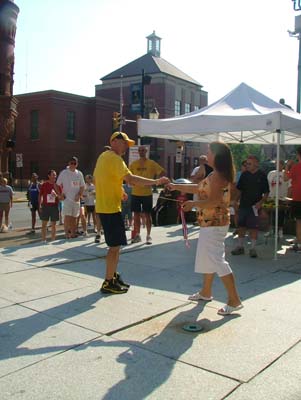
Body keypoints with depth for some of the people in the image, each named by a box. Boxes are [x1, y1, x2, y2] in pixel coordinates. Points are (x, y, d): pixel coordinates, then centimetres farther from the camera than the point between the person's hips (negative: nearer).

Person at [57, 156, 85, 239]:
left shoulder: (79, 174, 9)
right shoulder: (64, 173, -1)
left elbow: (82, 186, 13)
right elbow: (58, 185, 2)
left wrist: (79, 195, -2)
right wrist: (61, 194, -7)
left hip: (76, 199, 4)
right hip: (67, 198, -4)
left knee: (74, 217, 8)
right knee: (67, 216, -12)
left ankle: (73, 233, 15)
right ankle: (67, 233, -7)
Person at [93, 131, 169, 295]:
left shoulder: (104, 156, 15)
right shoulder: (114, 158, -16)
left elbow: (96, 179, 21)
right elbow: (131, 178, -27)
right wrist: (156, 181, -25)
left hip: (104, 206, 10)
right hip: (111, 208, -10)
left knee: (116, 244, 17)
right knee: (115, 245, -4)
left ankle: (114, 276, 26)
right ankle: (108, 283, 3)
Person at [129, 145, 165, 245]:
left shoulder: (151, 163, -2)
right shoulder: (133, 164, 6)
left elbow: (162, 172, -3)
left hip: (147, 193, -3)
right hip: (135, 193, 3)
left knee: (147, 214, 2)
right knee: (136, 214, 8)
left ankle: (148, 236, 10)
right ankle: (137, 235, 18)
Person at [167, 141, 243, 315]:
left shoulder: (217, 176, -19)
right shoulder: (217, 175, 13)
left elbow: (214, 201, -27)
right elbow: (199, 187, 22)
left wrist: (193, 204, -17)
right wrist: (176, 186, 23)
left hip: (214, 223, -11)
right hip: (211, 223, 11)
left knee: (217, 259, -9)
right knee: (207, 257, 19)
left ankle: (235, 301, -4)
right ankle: (206, 292, 34)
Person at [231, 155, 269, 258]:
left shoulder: (262, 175, -4)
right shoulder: (244, 175, 6)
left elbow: (266, 193, -2)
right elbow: (239, 190, 14)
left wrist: (261, 202, -15)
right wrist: (235, 201, 7)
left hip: (255, 206, -3)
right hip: (243, 205, 4)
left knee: (253, 227, 1)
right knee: (241, 226, 8)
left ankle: (253, 248, 11)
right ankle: (240, 247, 20)